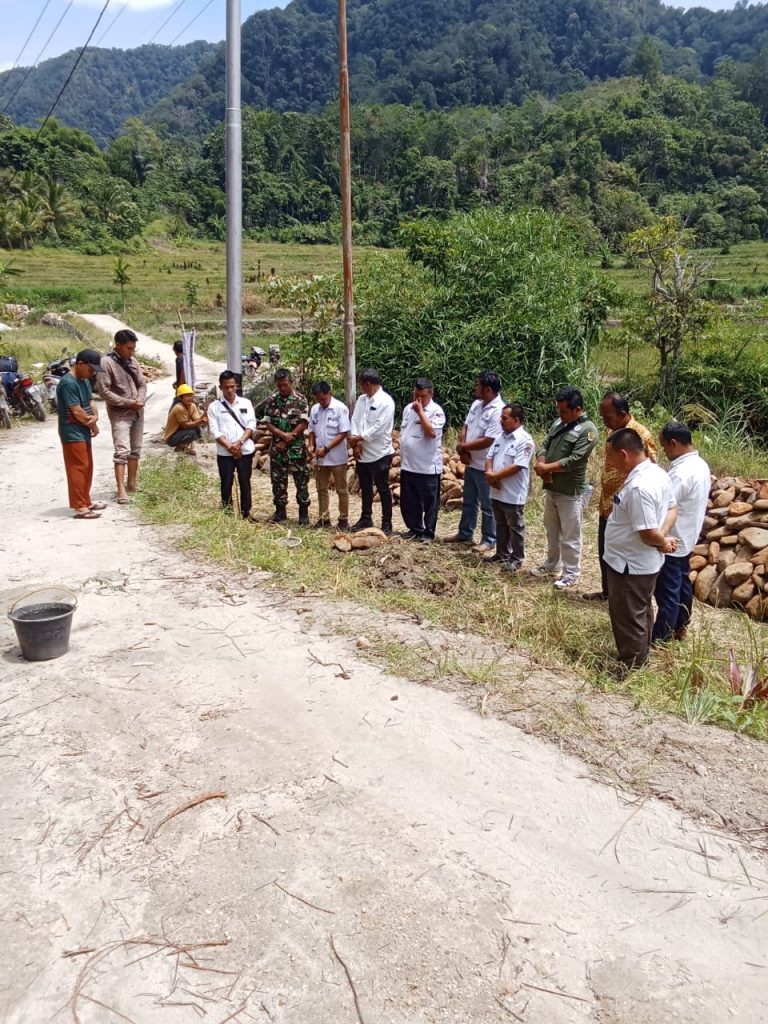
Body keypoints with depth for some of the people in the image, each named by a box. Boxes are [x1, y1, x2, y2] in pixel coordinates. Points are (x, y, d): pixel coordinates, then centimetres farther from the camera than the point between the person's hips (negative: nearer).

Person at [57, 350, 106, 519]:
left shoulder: (84, 380, 10)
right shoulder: (68, 383, -20)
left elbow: (89, 402, 12)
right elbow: (76, 411, -22)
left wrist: (95, 417, -9)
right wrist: (93, 425, -9)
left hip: (83, 432, 10)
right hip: (73, 433, -9)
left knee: (87, 468, 16)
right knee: (78, 469, -7)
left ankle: (86, 501, 26)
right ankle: (80, 507, -4)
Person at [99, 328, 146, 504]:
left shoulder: (132, 361, 7)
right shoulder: (106, 362, -12)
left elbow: (142, 384, 11)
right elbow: (105, 391, -16)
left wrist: (139, 401, -8)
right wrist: (128, 403, -16)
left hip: (137, 413, 7)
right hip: (120, 414, -7)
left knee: (135, 450, 13)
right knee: (122, 451, -13)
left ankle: (132, 484, 24)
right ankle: (121, 490, -13)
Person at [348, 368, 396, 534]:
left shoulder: (386, 401, -13)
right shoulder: (361, 399, 9)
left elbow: (379, 427, -20)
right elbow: (355, 421, 5)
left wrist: (359, 438, -14)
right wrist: (355, 444, -7)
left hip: (379, 453, -7)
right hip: (362, 453, 7)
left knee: (383, 489, 2)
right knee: (365, 488, 17)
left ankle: (386, 523, 10)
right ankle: (366, 518, 29)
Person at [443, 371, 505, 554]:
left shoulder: (498, 411, -23)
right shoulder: (476, 404, 5)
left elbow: (487, 441, -26)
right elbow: (465, 427, 9)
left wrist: (463, 446, -14)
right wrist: (463, 450, -8)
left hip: (485, 466, -8)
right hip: (470, 463, 8)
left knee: (487, 505, 5)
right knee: (468, 501, 20)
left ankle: (489, 540, 18)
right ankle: (465, 534, 34)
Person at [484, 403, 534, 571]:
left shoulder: (525, 440, -16)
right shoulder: (501, 437, 10)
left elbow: (517, 467, -23)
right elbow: (489, 457, 10)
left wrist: (495, 475, -17)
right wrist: (489, 473, -10)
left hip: (513, 494, -8)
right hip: (497, 492, 8)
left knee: (515, 527, 6)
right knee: (501, 525, 20)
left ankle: (516, 559, 16)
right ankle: (502, 554, 32)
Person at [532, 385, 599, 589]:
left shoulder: (588, 430, -16)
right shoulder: (558, 422, 8)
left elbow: (574, 460, -22)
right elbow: (545, 444, 9)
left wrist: (546, 467, -18)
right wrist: (541, 463, -11)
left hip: (570, 492, -8)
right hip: (551, 488, 8)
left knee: (570, 536, 3)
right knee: (551, 530, 21)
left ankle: (571, 574, 15)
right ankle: (552, 565, 37)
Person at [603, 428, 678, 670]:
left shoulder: (638, 487, -31)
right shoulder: (658, 473, 1)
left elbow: (649, 534, -30)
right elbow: (672, 507, 10)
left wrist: (662, 542, -9)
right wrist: (664, 537, -5)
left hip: (630, 565, -10)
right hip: (644, 562, 10)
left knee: (627, 618, 8)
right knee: (640, 613, 25)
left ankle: (630, 667, 24)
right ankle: (640, 657, 41)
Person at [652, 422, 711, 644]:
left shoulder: (682, 473, -28)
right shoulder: (701, 465, 3)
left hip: (672, 542, -10)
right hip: (687, 537, 10)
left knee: (667, 591, 2)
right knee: (682, 583, 21)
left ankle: (661, 639, 13)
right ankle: (680, 628, 36)